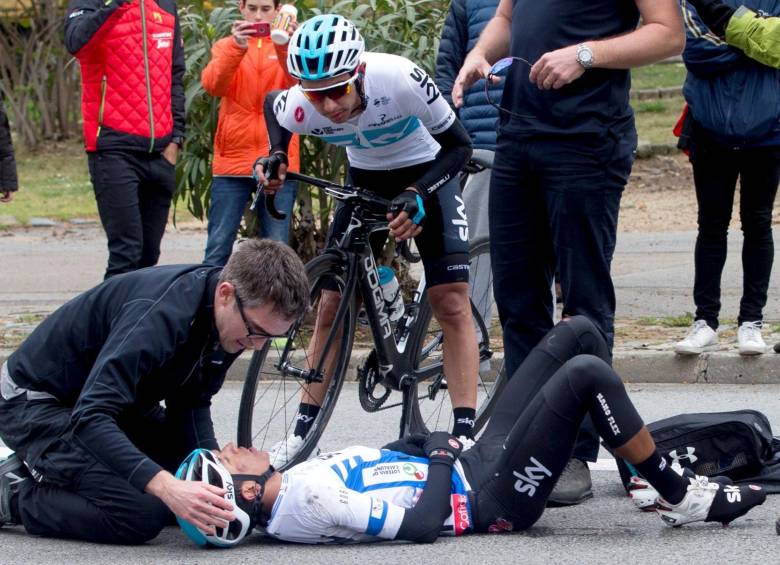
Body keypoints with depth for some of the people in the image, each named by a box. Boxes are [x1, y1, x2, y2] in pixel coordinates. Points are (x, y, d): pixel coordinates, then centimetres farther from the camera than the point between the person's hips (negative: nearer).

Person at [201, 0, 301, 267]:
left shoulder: (289, 46, 7)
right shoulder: (226, 45, 8)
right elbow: (212, 84, -12)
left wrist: (285, 50, -34)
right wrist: (236, 48, -30)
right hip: (233, 159, 0)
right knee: (219, 246, -2)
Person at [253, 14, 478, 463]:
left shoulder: (399, 79, -38)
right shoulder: (300, 108, -28)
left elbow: (459, 146, -24)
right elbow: (271, 105, 1)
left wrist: (418, 195, -37)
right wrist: (276, 156, -15)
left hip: (427, 173, -3)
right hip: (367, 178, 3)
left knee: (452, 304, -14)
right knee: (333, 304, 0)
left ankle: (465, 433, -13)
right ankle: (303, 431, 9)